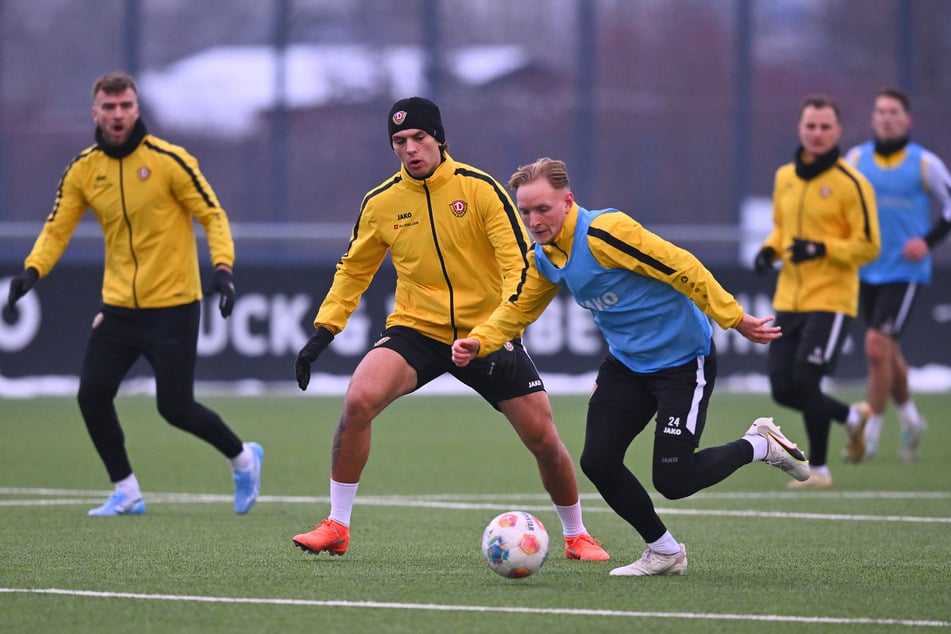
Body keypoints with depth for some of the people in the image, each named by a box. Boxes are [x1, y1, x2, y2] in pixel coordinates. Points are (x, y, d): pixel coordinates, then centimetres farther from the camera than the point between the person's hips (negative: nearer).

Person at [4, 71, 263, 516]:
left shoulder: (167, 160, -11)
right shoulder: (83, 169, 2)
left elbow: (212, 215, -8)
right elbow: (57, 229, 4)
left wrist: (223, 268, -22)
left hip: (173, 305, -5)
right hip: (119, 306, 5)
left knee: (175, 408, -5)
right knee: (92, 395, -5)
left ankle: (243, 459, 21)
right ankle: (126, 493, 11)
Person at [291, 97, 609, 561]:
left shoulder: (479, 188, -10)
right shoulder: (380, 203, -2)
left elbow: (519, 262, -13)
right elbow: (353, 270, 13)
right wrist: (323, 331, 3)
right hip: (416, 330, 1)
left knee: (543, 437, -4)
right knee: (358, 400, -25)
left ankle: (576, 536, 22)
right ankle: (336, 527, -13)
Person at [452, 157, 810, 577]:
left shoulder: (603, 232, -26)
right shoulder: (543, 258, 0)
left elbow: (681, 269, -25)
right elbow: (518, 309, 12)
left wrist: (735, 319, -23)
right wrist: (478, 342, -7)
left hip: (683, 361, -8)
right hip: (627, 364, 8)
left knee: (672, 481, -11)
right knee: (597, 462, -3)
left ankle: (760, 445, 16)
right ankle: (664, 552, 18)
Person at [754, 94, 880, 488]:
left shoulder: (850, 183, -8)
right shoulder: (785, 178, 10)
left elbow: (869, 246, -9)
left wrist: (822, 249, -22)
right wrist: (770, 249, 3)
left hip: (831, 299, -6)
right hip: (789, 301, 6)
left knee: (805, 381, -14)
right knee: (783, 390, 1)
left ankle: (818, 468, 5)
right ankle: (852, 417, 27)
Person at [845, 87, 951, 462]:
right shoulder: (855, 159, 5)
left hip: (904, 271, -4)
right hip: (866, 272, 4)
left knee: (877, 346, -16)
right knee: (888, 351, 13)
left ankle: (871, 432, -8)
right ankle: (910, 420, 34)